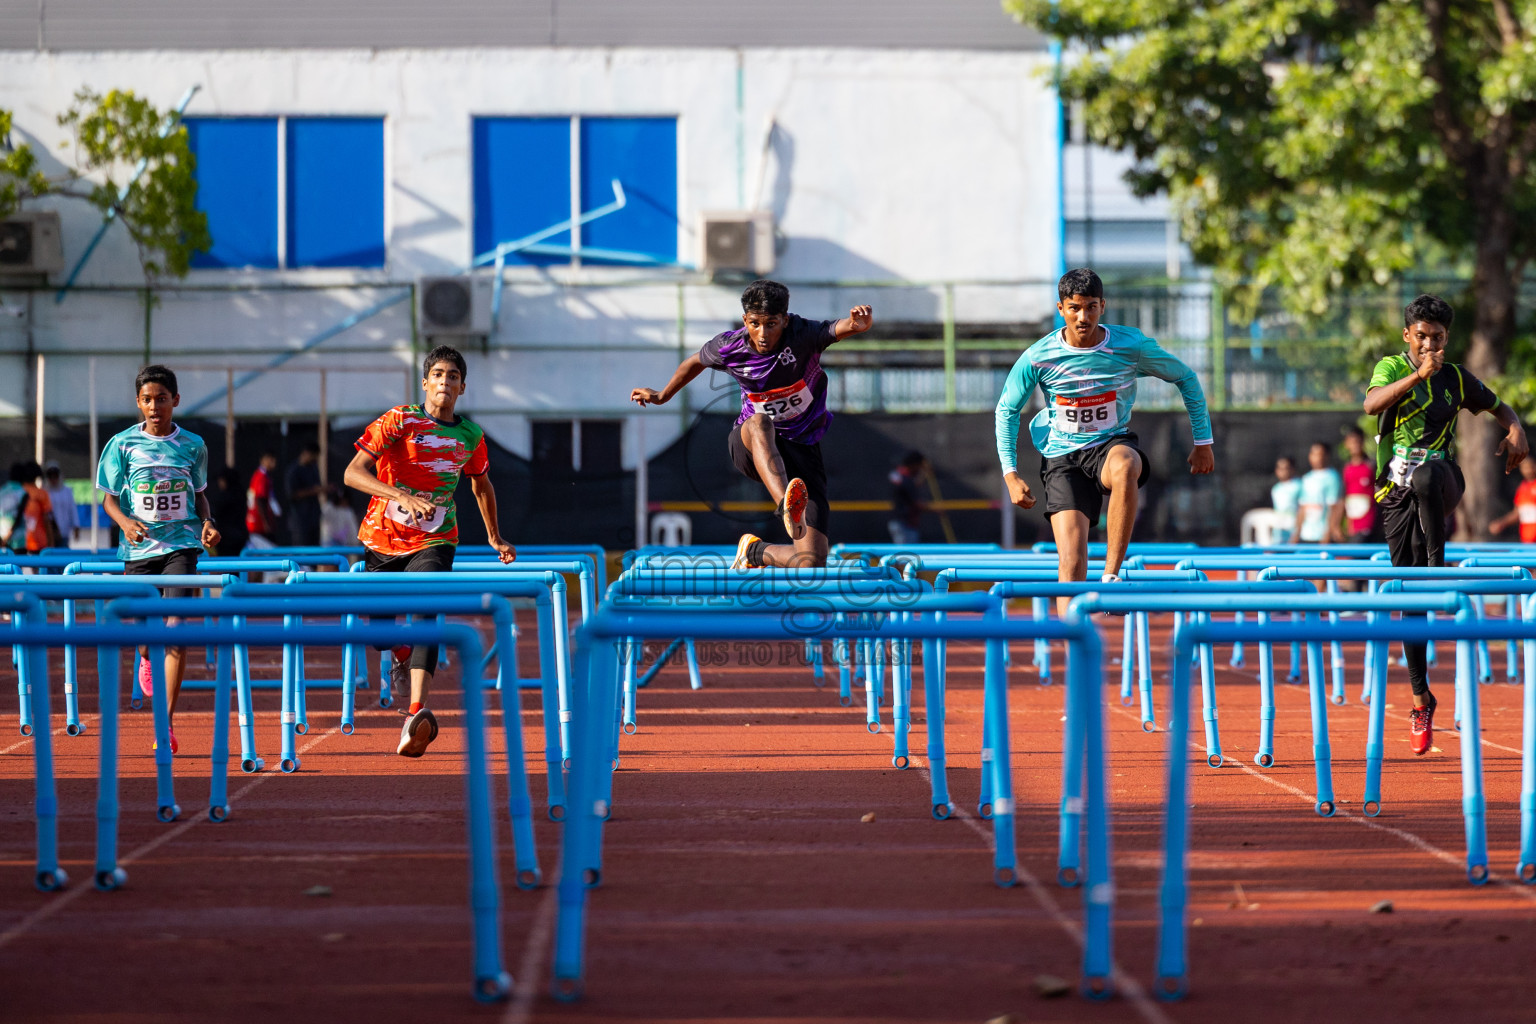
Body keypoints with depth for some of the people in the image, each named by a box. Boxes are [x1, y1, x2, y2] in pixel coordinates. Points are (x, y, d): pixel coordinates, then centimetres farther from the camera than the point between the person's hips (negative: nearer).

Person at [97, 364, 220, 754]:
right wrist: (125, 522, -15)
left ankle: (166, 723, -15)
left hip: (181, 544, -1)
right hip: (139, 547, 1)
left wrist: (207, 523, -2)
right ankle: (146, 659, 50)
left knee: (175, 626, -16)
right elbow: (110, 499, 5)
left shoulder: (192, 445, 4)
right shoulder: (122, 445, 0)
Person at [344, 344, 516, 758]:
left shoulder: (471, 435, 2)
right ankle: (403, 654, 44)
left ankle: (417, 714, -37)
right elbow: (353, 473, -19)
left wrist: (494, 537, 30)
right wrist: (403, 497, -33)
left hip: (434, 542, 0)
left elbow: (481, 483, 23)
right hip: (382, 540, 0)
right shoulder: (399, 421, -11)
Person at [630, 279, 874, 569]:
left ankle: (755, 550, 20)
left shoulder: (802, 336, -18)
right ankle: (786, 506, -64)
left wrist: (858, 324, -64)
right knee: (759, 423, -42)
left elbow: (837, 328, -39)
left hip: (803, 450, 0)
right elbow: (696, 361, 13)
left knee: (812, 563, -13)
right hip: (748, 446, 0)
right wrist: (663, 396, 29)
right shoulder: (729, 347, -10)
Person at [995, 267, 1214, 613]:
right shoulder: (1038, 358, -10)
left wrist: (1203, 442, 5)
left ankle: (1112, 574, -33)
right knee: (1071, 559, -14)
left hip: (1112, 445, -1)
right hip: (1063, 457, 1)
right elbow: (1006, 410, 5)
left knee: (1124, 466, -39)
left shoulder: (1132, 345, -10)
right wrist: (1011, 474, -2)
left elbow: (1185, 378, 5)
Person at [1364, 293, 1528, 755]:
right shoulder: (1392, 368, 3)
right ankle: (1421, 698, 8)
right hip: (1397, 490, 0)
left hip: (1442, 480, 0)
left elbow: (1499, 406, 24)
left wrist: (1516, 431, 1)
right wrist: (1418, 374, -30)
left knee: (1426, 475, -39)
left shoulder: (1456, 378, 11)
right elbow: (1372, 404, -19)